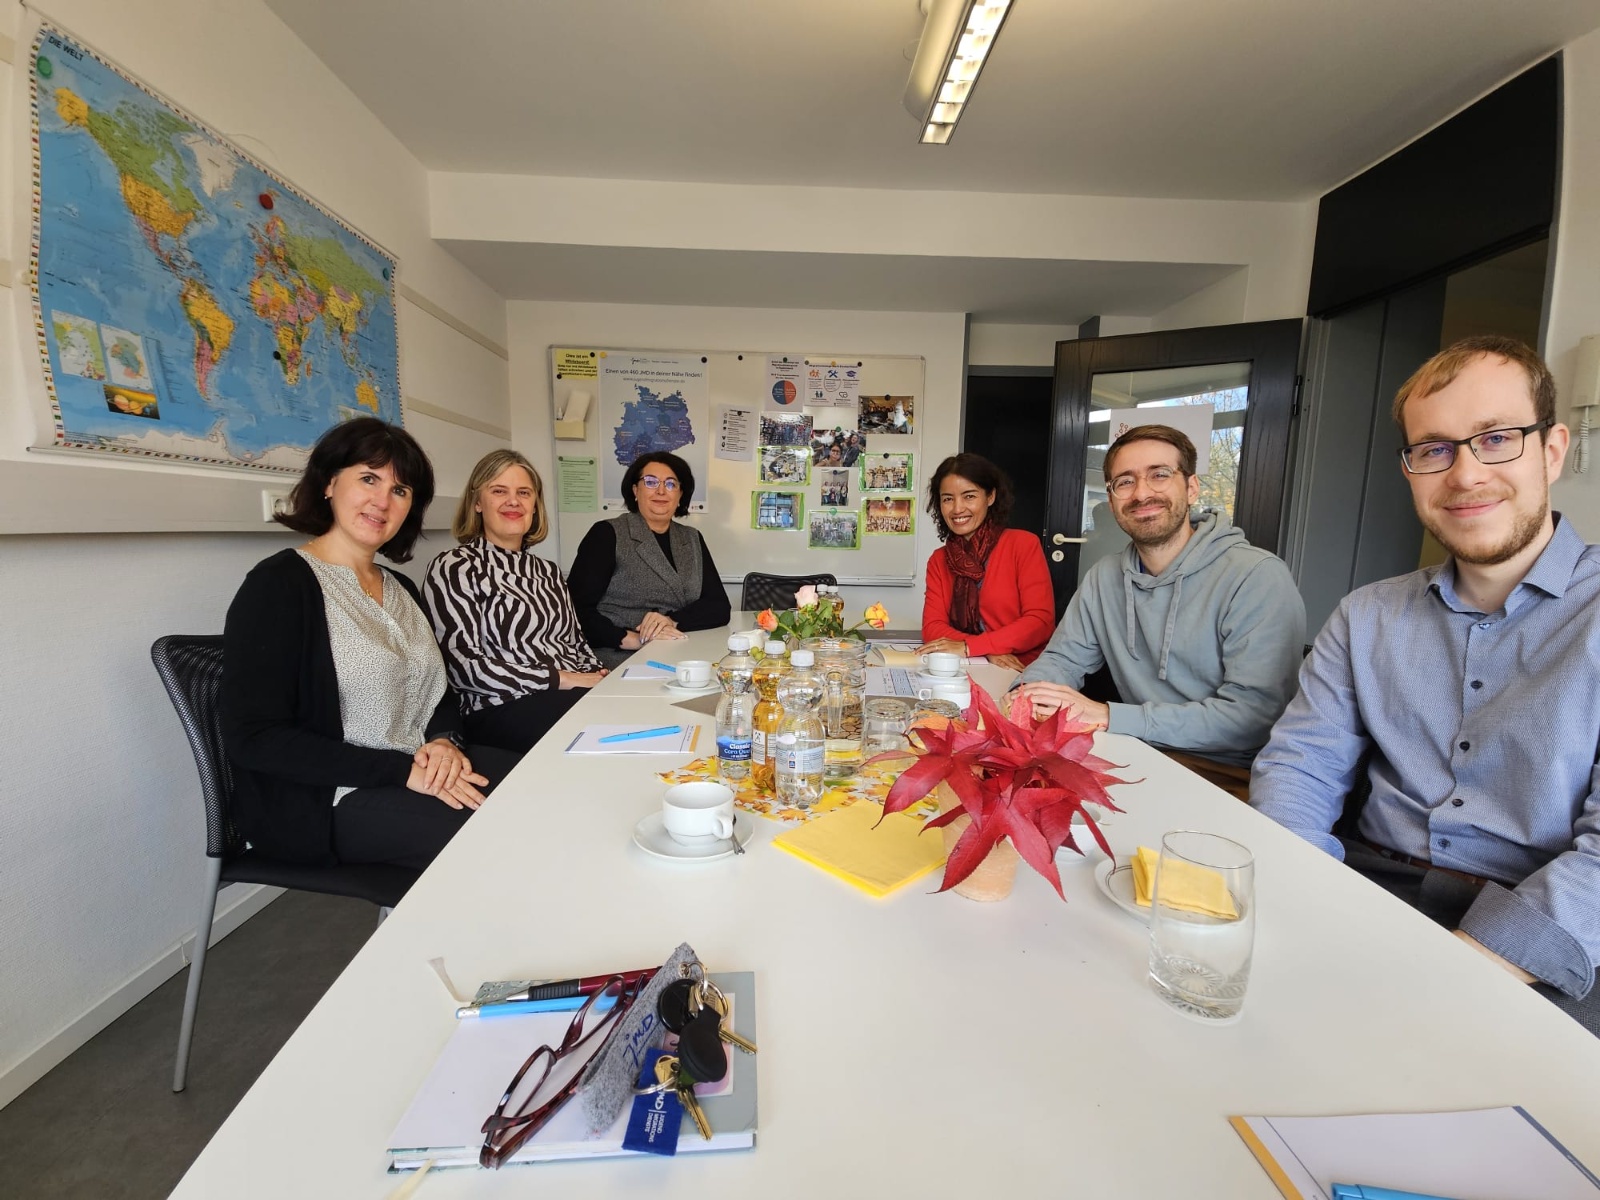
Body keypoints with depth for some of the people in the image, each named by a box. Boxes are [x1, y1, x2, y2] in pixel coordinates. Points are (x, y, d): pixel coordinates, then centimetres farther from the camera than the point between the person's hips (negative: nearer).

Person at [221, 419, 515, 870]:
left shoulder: (401, 590, 12)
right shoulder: (278, 585, -10)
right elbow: (254, 738, -16)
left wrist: (445, 741, -9)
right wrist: (402, 770, -23)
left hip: (425, 769, 7)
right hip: (324, 798, -7)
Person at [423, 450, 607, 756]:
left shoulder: (548, 570, 20)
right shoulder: (453, 569, -1)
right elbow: (463, 665, -11)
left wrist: (599, 678, -3)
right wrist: (562, 679, -15)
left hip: (580, 695, 7)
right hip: (503, 711, -6)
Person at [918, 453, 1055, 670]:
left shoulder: (1024, 544, -1)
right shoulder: (938, 560, 11)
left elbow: (1040, 622, -8)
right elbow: (932, 627, 1)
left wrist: (969, 647, -16)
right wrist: (989, 652, -16)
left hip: (1025, 672, -2)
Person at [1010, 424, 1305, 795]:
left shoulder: (1259, 577, -14)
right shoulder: (1104, 578, 5)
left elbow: (1255, 715, -21)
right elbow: (1062, 657, 11)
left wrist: (1108, 716, -24)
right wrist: (1027, 693, -13)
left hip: (1232, 779, -5)